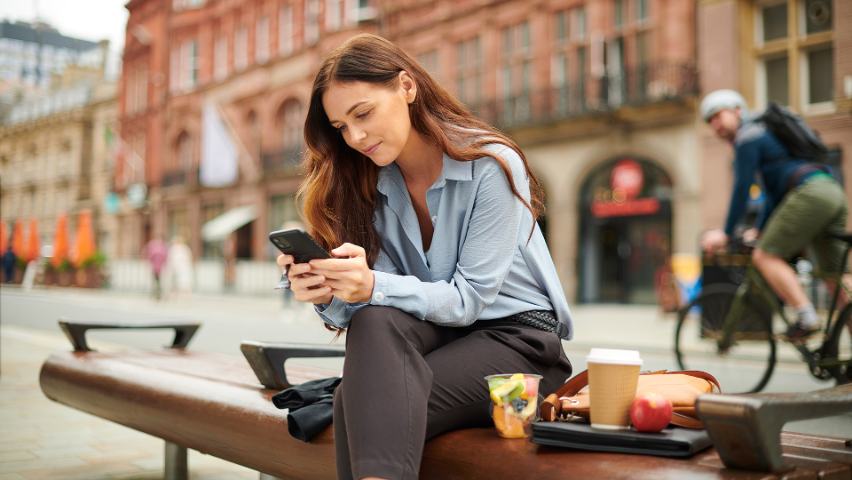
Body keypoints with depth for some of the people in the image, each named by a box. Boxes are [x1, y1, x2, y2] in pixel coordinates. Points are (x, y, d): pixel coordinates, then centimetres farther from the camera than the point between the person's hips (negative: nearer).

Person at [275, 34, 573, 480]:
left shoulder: (491, 165, -13)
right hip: (435, 334, 4)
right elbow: (364, 315, -4)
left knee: (365, 406, -31)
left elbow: (469, 298, -18)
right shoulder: (369, 187, 2)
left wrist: (373, 287, -35)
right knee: (374, 323, -33)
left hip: (516, 334, -4)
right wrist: (329, 296, -28)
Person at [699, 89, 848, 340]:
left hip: (810, 193, -10)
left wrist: (726, 233, -5)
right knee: (836, 276, 11)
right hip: (834, 192, 10)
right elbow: (774, 193, 33)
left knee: (765, 256, -8)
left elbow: (742, 188, -7)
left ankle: (806, 318, -15)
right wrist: (759, 230, 31)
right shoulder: (764, 134, 30)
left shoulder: (747, 137, 1)